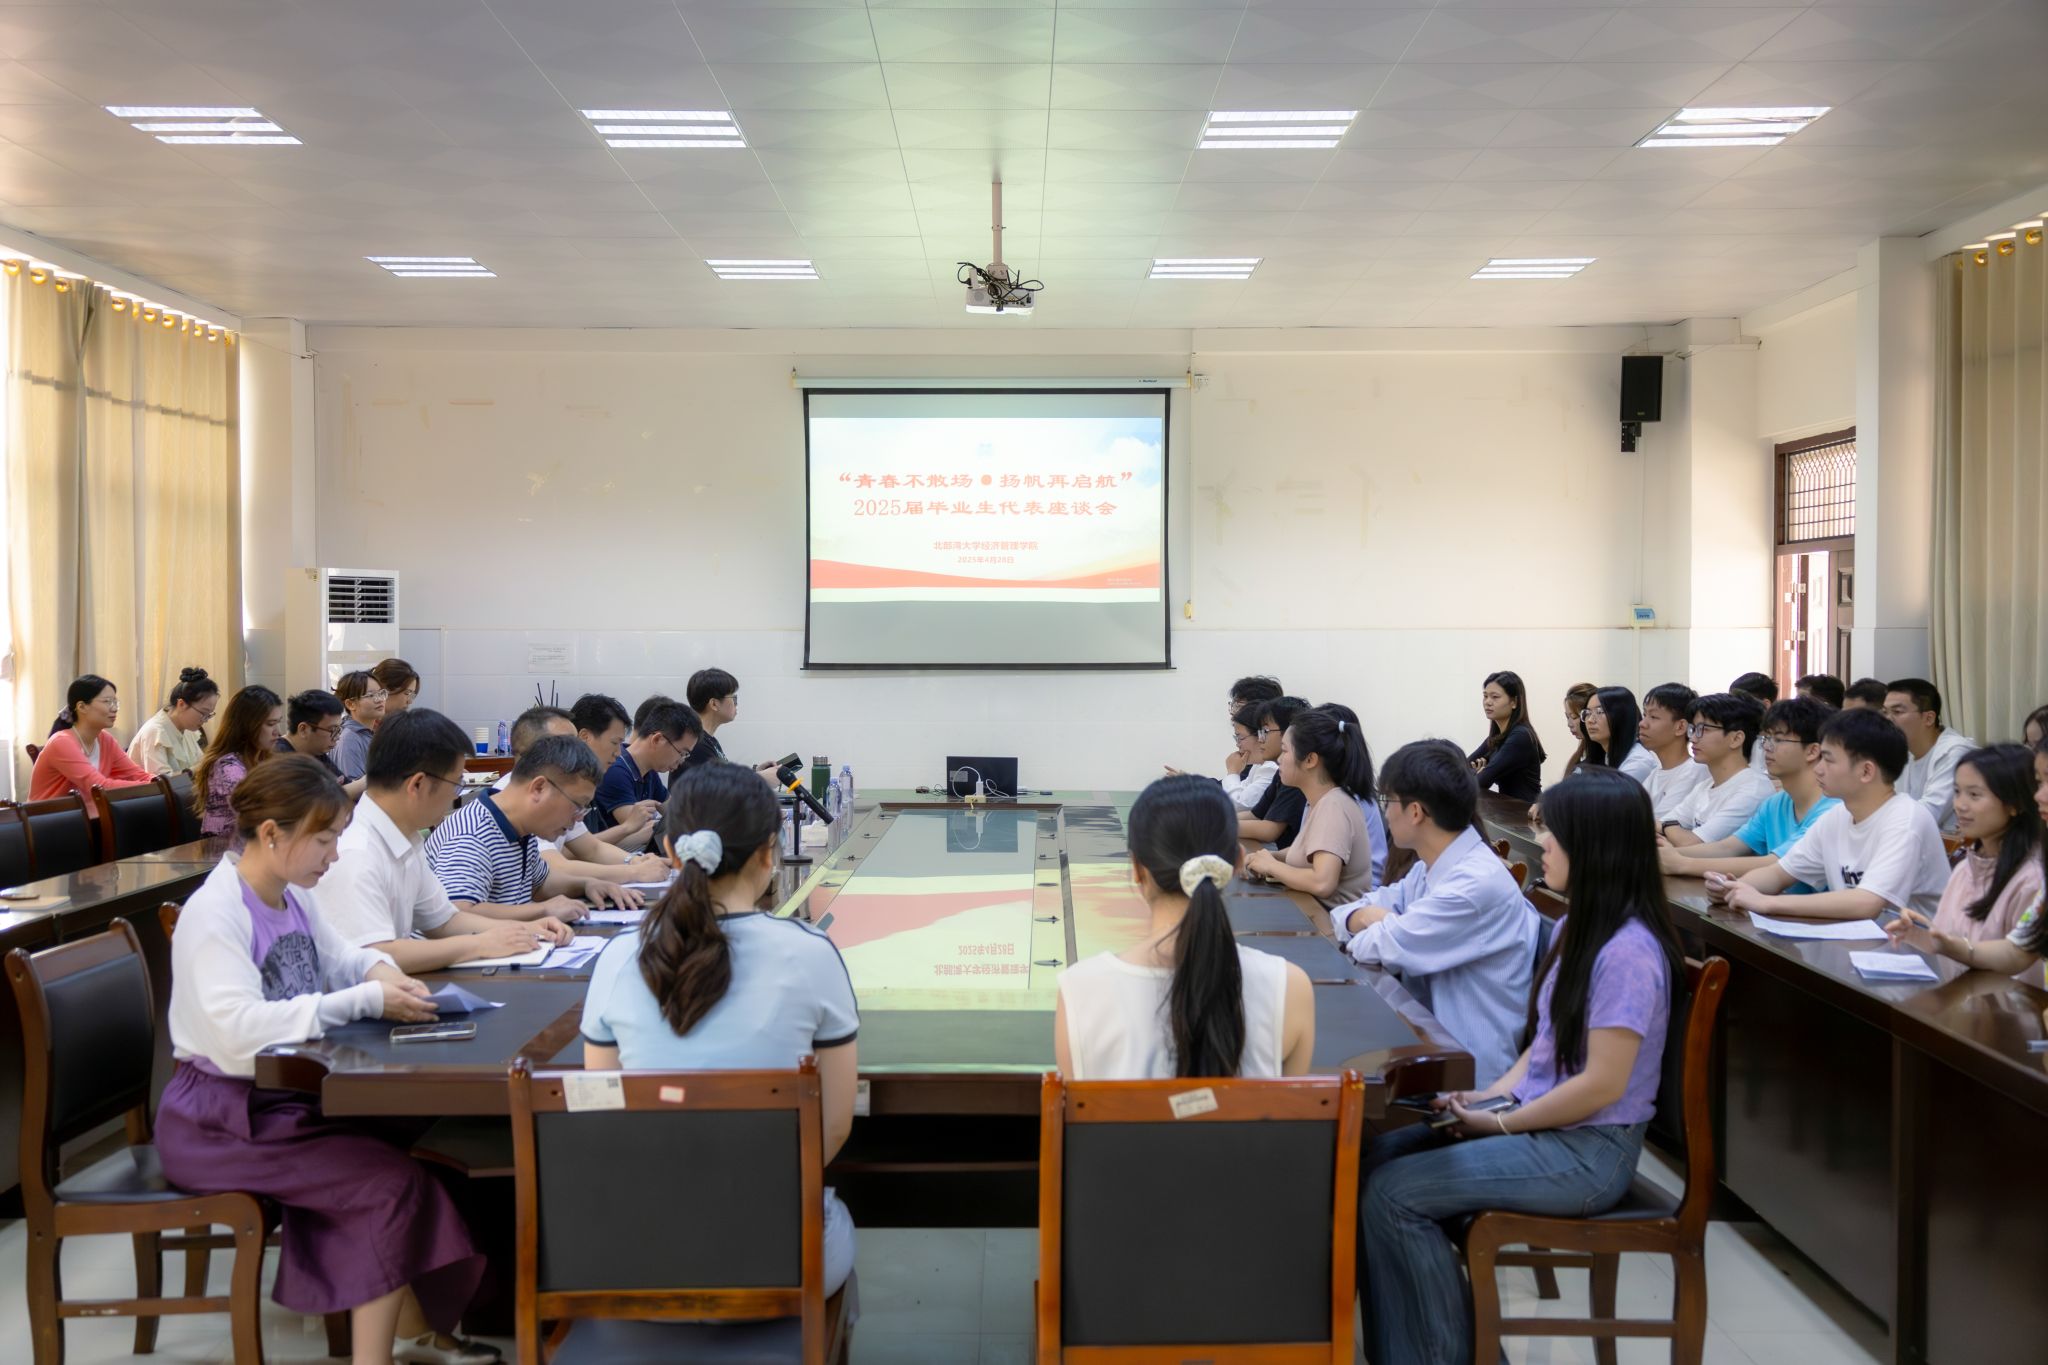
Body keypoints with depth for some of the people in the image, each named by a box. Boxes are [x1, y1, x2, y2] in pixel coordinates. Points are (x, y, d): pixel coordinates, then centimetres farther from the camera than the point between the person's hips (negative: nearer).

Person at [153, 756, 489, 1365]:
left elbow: (337, 957, 22)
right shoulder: (215, 914, -20)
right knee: (392, 1181, -19)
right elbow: (238, 1031, -32)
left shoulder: (290, 898, 6)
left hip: (289, 1096, 8)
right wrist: (366, 1002, -30)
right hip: (219, 1120, -8)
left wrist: (379, 969, -3)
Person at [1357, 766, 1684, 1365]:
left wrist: (1502, 1122, -13)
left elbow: (1602, 1084, -22)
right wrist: (1492, 1095, 1)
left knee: (1393, 1195, -16)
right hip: (1543, 1125, 9)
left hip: (1589, 1151, -9)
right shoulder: (1576, 928, 8)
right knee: (1378, 1156, -2)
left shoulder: (1629, 951, -22)